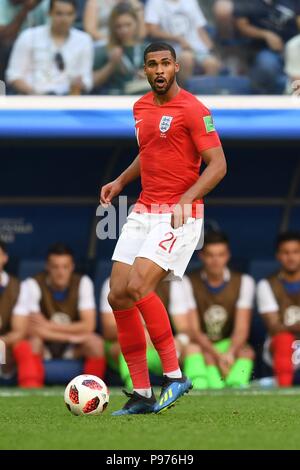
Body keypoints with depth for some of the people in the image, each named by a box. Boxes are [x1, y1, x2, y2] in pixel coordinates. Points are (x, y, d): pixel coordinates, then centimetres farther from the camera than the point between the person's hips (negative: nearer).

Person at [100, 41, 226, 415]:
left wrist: (186, 199, -26)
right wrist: (121, 181, 17)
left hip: (179, 216, -8)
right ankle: (141, 395, 7)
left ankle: (174, 375, -11)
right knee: (118, 297, -1)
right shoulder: (141, 107, 13)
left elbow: (217, 164, -14)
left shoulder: (192, 109, -10)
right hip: (143, 212, 8)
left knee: (137, 288, -24)